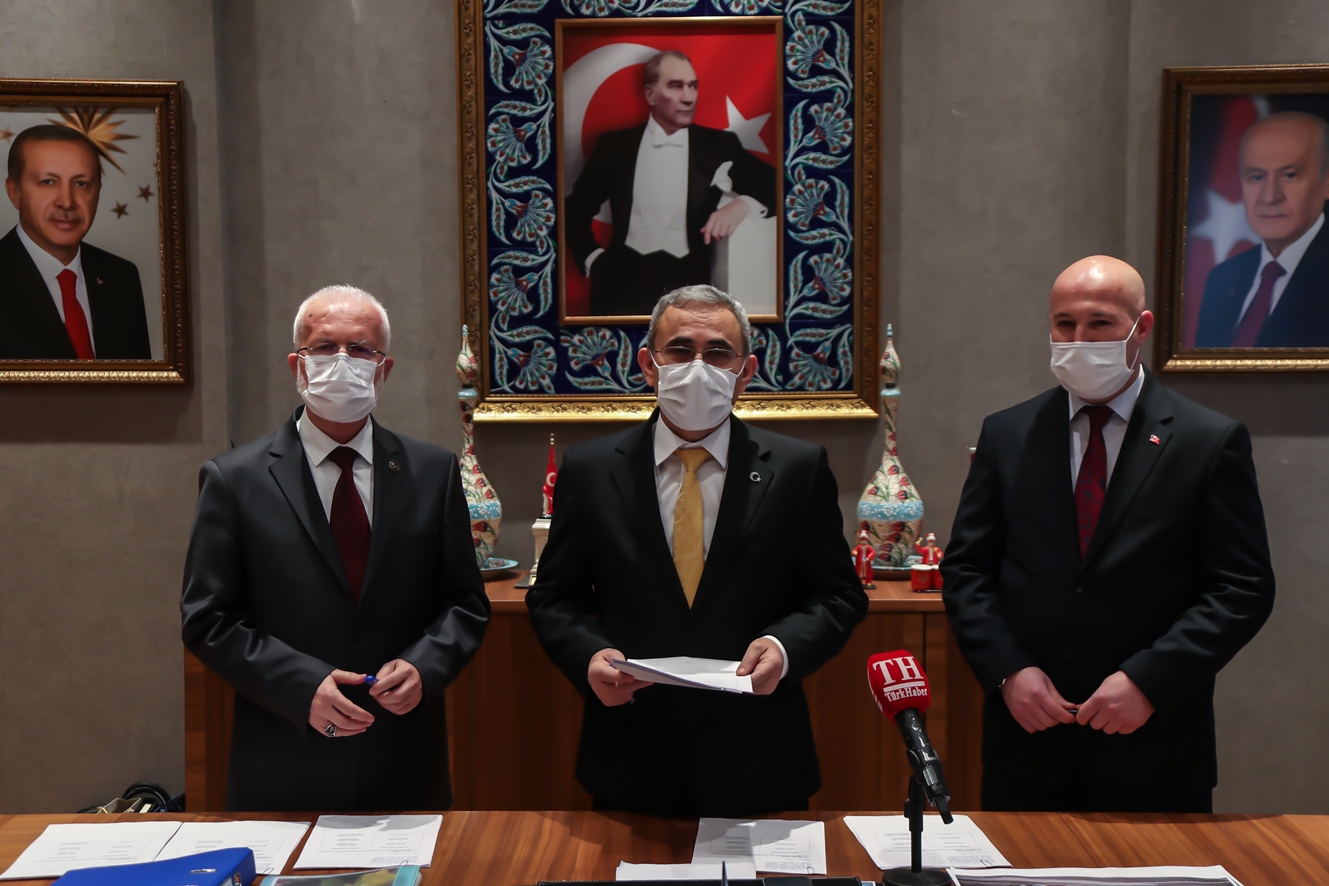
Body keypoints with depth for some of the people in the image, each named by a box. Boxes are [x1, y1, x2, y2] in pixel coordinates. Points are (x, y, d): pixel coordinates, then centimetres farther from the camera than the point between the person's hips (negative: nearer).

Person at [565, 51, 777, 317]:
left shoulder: (719, 145, 9)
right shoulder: (615, 144, 10)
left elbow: (774, 185, 7)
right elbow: (576, 209, 19)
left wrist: (743, 204, -12)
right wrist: (592, 258, 5)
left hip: (689, 282, 1)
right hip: (624, 279, -1)